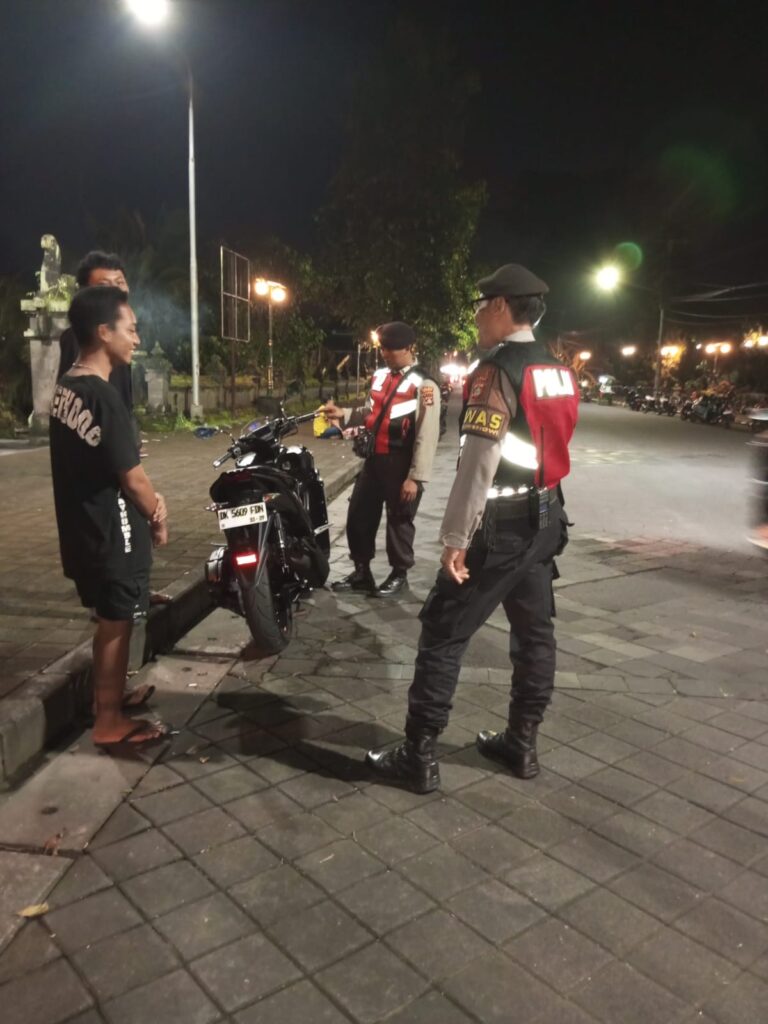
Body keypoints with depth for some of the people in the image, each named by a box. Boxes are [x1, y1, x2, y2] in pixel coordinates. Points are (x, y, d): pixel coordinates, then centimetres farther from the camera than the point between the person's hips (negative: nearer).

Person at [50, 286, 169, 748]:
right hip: (111, 530, -9)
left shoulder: (66, 388, 6)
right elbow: (130, 476, -19)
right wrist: (158, 518, -3)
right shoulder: (103, 397, -23)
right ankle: (110, 720, 19)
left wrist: (151, 496, 5)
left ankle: (111, 693, 40)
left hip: (85, 525, 9)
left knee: (111, 619, 23)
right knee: (117, 623, 5)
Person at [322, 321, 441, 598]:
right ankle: (362, 571, 28)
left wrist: (415, 477, -19)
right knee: (358, 515, 12)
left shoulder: (424, 385, -13)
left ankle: (399, 575, 24)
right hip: (374, 458, 7)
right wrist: (343, 414, 2)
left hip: (401, 464, -7)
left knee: (399, 521, 6)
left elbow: (427, 436, -16)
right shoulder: (380, 375, 11)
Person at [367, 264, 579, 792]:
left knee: (444, 635, -1)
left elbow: (479, 464, -22)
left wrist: (456, 538, -18)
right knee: (534, 632, 14)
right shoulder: (560, 372, 10)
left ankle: (419, 757, 7)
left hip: (499, 527, -9)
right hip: (545, 520, 9)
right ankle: (522, 744, 27)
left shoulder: (497, 370, -16)